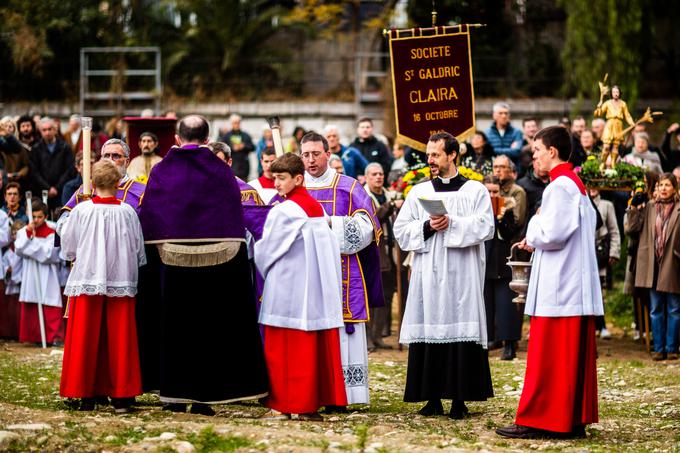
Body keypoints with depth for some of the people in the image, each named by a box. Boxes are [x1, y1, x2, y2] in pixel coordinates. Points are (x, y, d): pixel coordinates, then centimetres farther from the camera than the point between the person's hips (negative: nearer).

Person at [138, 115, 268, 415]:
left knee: (175, 326, 8)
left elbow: (148, 221, 2)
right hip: (215, 263, 0)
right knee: (209, 326, 5)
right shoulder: (221, 171, 1)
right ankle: (202, 397, 2)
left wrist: (156, 251, 8)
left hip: (173, 264, 0)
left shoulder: (161, 171, 2)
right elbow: (235, 221, 1)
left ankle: (175, 397, 8)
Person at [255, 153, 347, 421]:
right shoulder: (317, 208, 10)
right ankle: (312, 406, 7)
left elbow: (264, 251, -5)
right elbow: (331, 250, 10)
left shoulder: (282, 211, -12)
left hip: (288, 288, -7)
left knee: (283, 349, -1)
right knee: (317, 348, 6)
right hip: (318, 290, 7)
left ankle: (282, 405, -1)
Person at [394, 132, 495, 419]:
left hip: (462, 275, -3)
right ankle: (432, 398, 2)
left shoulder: (475, 191, 7)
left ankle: (459, 399, -3)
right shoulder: (419, 192, 14)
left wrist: (452, 223, -14)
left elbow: (485, 227, -6)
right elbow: (401, 230, 7)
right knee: (428, 331, -2)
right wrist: (427, 227, -10)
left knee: (460, 329, -6)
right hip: (428, 275, 3)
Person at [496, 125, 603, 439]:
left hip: (558, 288, -10)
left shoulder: (559, 187, -14)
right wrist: (536, 240, 13)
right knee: (575, 356, 9)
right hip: (579, 285, 10)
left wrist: (534, 227, -1)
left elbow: (552, 233, -22)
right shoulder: (578, 185, 16)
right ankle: (575, 419, 12)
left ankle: (537, 421, -5)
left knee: (547, 357, -7)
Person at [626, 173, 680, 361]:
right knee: (656, 309, 7)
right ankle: (658, 348, 12)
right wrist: (634, 208, -5)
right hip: (653, 265, 3)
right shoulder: (649, 207, 8)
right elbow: (633, 226, 3)